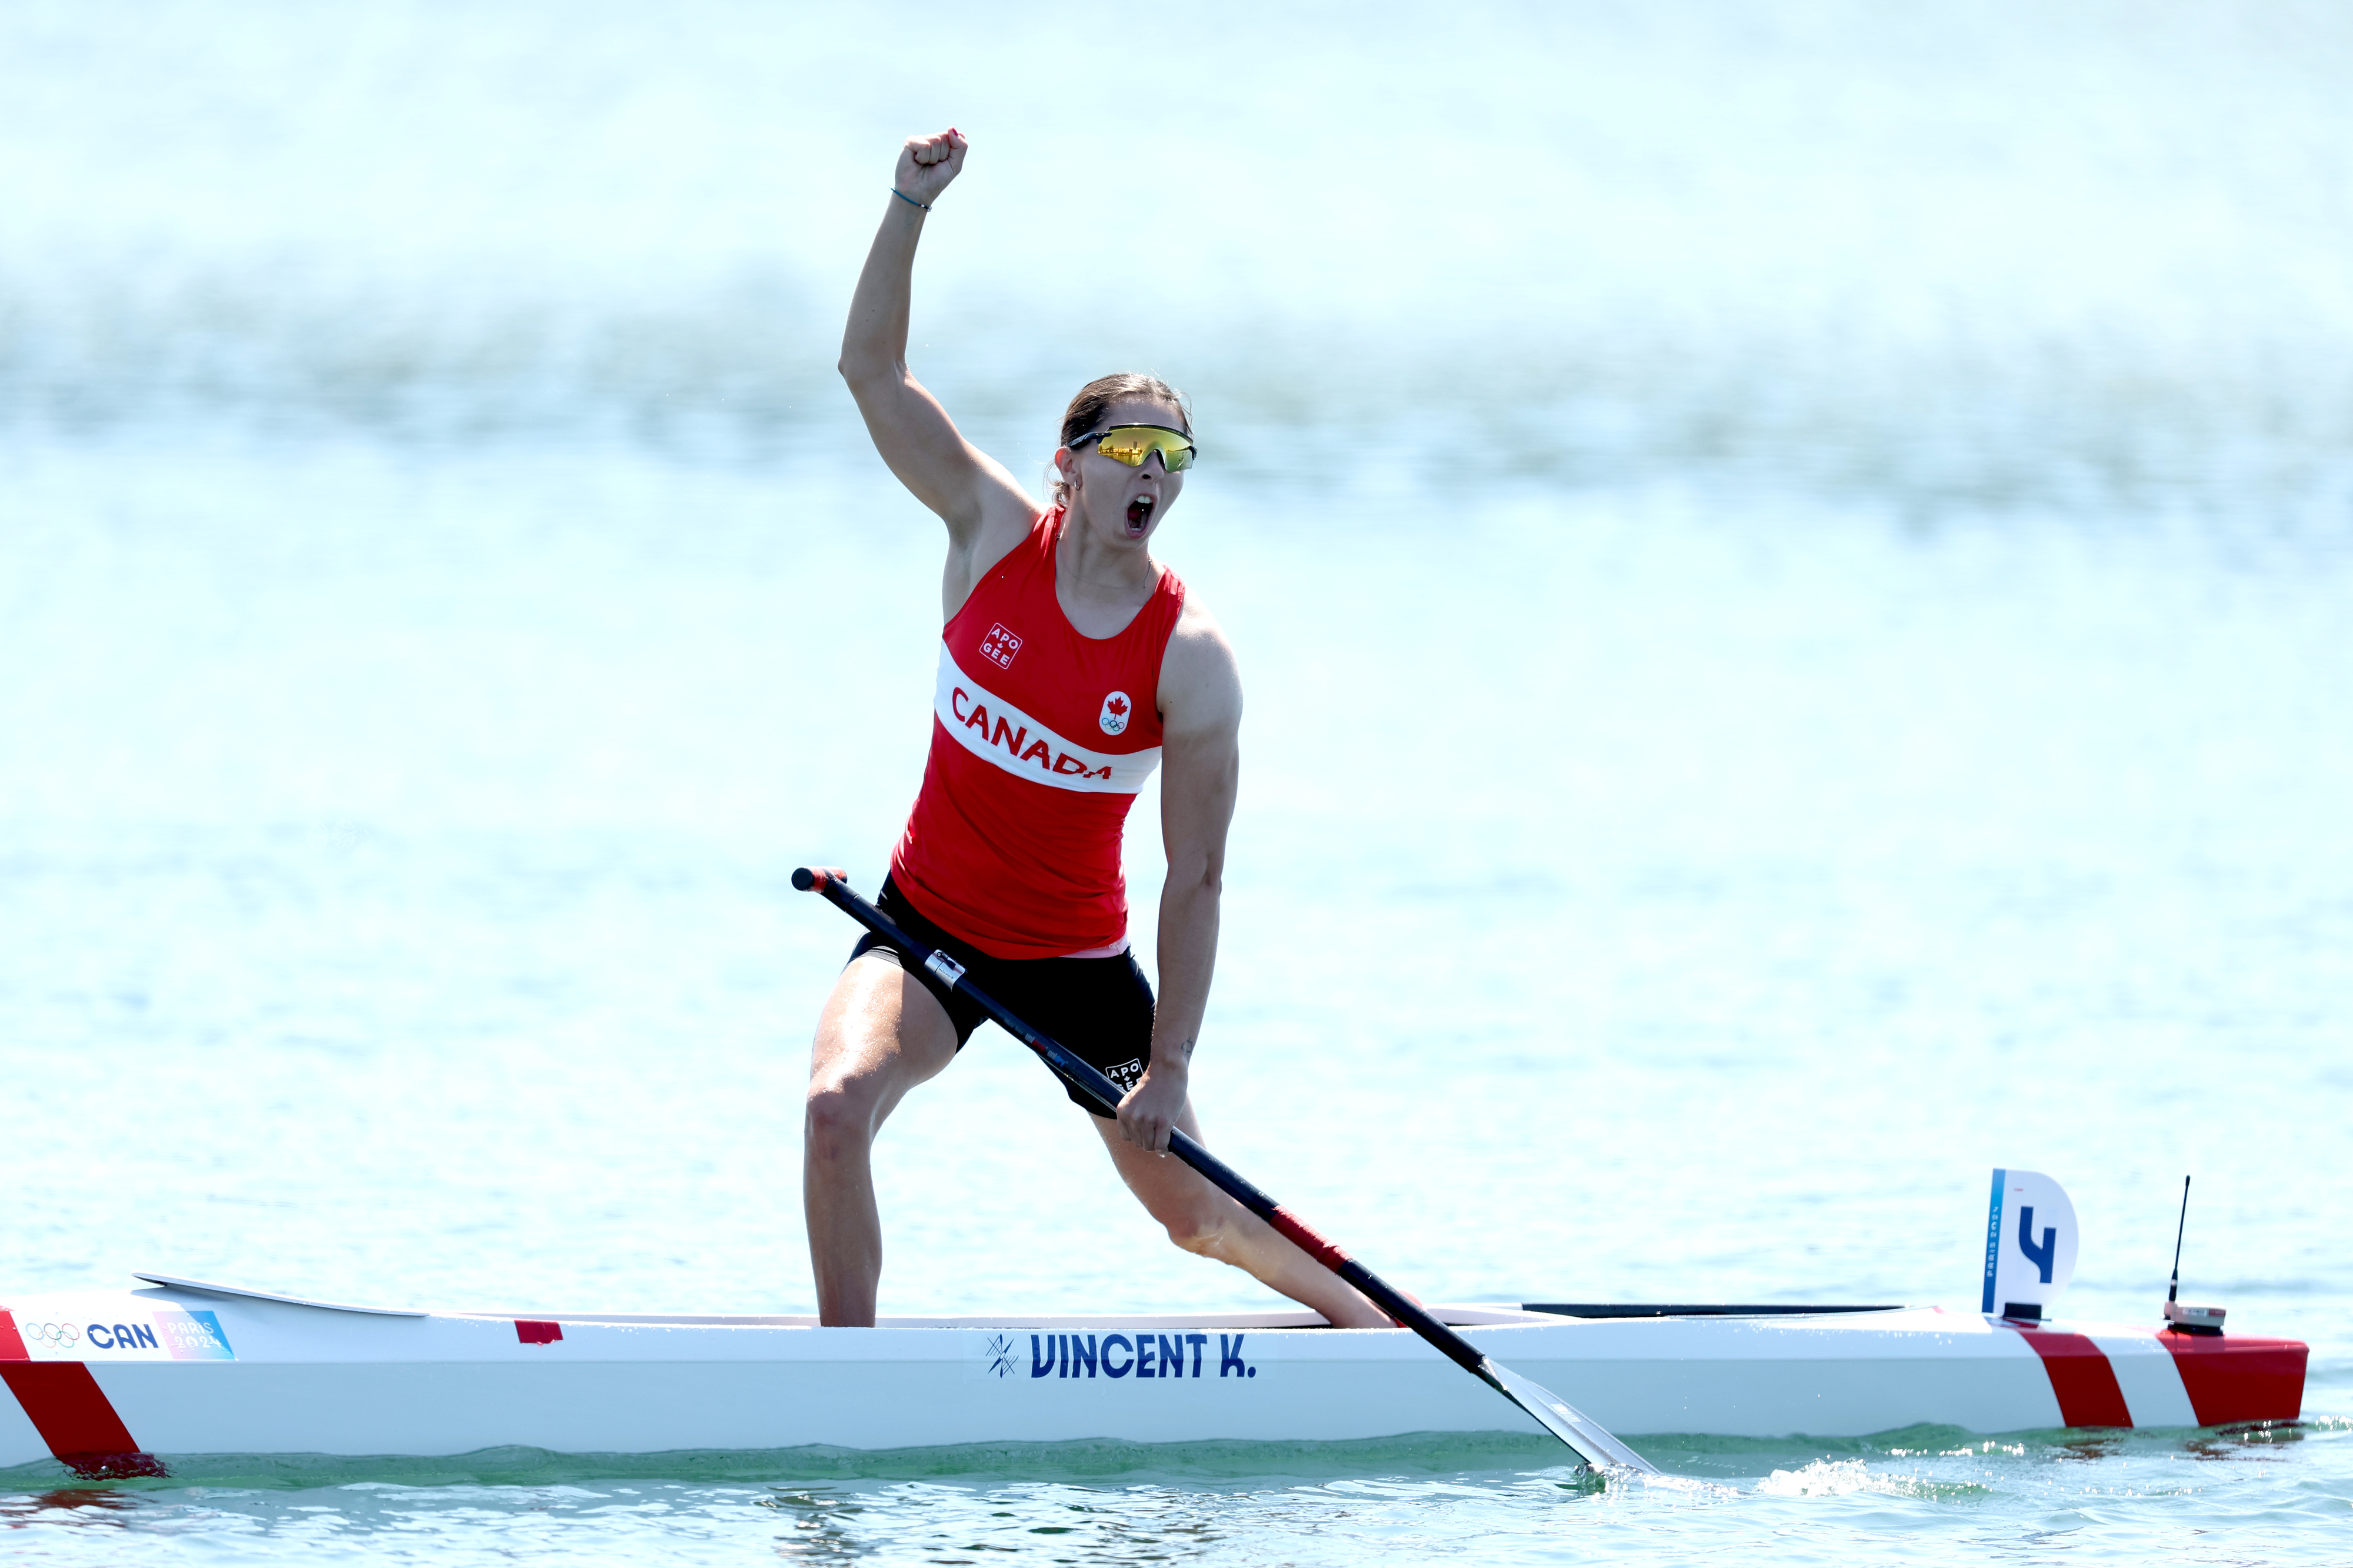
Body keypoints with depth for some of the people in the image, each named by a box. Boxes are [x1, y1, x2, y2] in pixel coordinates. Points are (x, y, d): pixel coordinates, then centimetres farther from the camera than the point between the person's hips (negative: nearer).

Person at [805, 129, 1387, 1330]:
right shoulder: (997, 539, -8)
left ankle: (1360, 1308, 39)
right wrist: (911, 208, -25)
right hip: (928, 924, 1)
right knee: (838, 1105, -27)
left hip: (1079, 960, -1)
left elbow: (1195, 880, -14)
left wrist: (1170, 1067, -18)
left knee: (1192, 1207, 9)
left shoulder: (1190, 661, -16)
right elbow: (872, 373, -12)